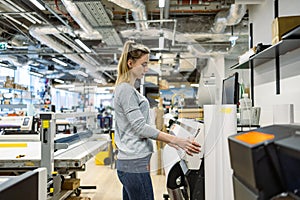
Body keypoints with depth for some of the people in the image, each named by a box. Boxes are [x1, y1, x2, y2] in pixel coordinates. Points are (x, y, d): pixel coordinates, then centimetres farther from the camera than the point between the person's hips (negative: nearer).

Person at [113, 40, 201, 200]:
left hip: (130, 163, 10)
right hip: (135, 164, -10)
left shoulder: (128, 89, 18)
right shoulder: (125, 89, -13)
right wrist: (176, 140, -19)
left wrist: (168, 139, 14)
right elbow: (140, 127, -18)